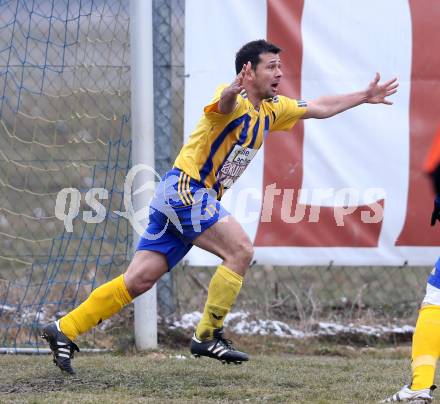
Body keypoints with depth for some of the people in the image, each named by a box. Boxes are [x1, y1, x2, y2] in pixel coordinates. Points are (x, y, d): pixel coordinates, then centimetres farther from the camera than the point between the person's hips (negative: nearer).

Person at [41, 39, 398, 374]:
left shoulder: (271, 109, 14)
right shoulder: (236, 102, -14)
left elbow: (319, 108, 28)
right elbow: (225, 104, -40)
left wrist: (364, 97, 26)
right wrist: (233, 90, -64)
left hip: (198, 197, 9)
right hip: (184, 189, -9)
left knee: (139, 280, 4)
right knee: (241, 250, -18)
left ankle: (65, 330, 6)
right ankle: (208, 336, -10)